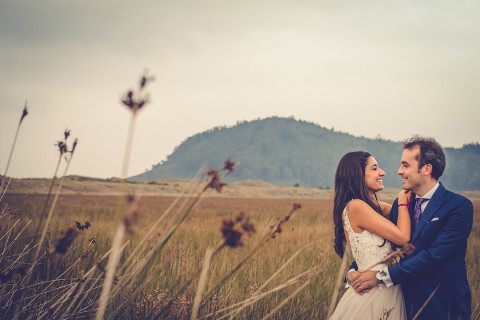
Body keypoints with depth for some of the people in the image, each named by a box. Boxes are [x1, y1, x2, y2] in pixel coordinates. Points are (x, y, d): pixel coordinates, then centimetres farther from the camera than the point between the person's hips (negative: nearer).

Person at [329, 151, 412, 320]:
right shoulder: (356, 206, -16)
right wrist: (402, 199, -5)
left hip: (389, 291, 9)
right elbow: (403, 237, -17)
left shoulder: (375, 206, 11)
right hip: (373, 294, -9)